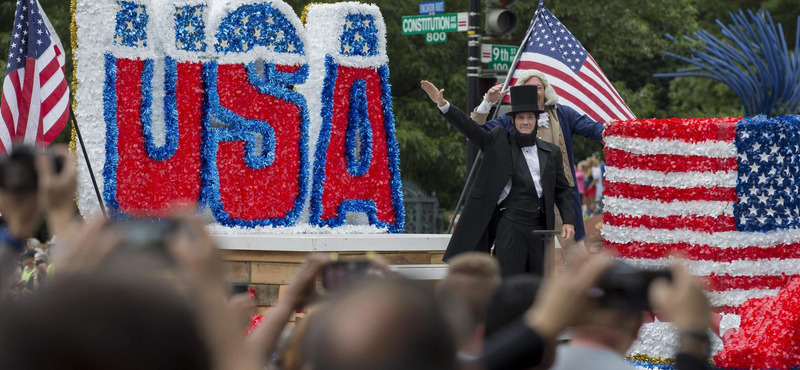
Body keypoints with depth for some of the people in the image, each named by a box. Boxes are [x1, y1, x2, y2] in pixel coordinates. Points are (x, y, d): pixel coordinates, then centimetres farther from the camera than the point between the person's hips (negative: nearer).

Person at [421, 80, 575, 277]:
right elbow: (470, 127, -5)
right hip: (510, 223, -3)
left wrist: (568, 221, 2)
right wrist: (443, 104, -18)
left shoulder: (551, 152, 12)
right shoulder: (499, 142, 5)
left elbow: (562, 189, 14)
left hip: (539, 225, 3)